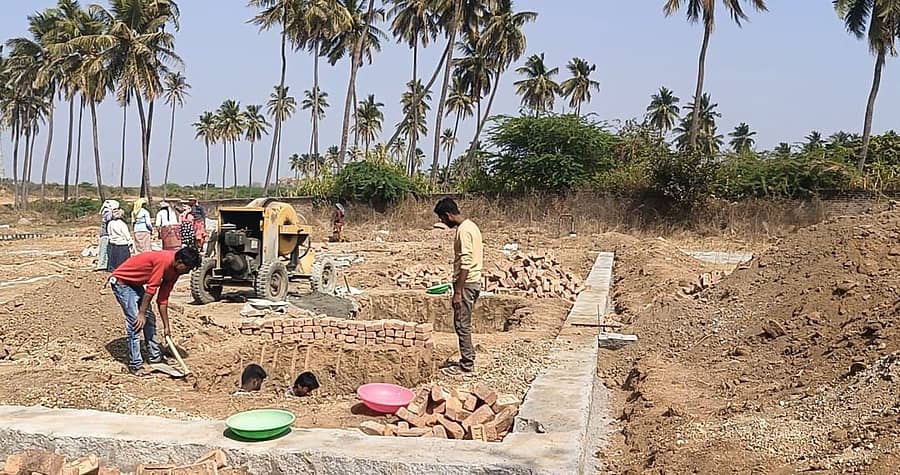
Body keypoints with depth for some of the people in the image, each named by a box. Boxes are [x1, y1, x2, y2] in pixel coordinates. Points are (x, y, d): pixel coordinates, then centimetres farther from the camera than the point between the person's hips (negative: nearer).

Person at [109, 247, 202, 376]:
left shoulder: (174, 270, -1)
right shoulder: (164, 260, -29)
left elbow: (162, 299, 3)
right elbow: (151, 289, -25)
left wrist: (166, 326, 3)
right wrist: (141, 313, -18)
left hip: (135, 284, 10)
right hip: (121, 281, -10)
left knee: (150, 318, 10)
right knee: (135, 321, -15)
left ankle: (156, 358, 21)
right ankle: (135, 365, -9)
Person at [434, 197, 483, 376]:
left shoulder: (463, 230, -18)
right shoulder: (471, 226, 13)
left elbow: (465, 264, -23)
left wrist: (458, 292, -22)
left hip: (466, 283, -10)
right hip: (474, 281, 10)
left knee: (461, 324, -3)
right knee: (463, 323, 16)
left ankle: (467, 365, 3)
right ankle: (467, 360, 23)